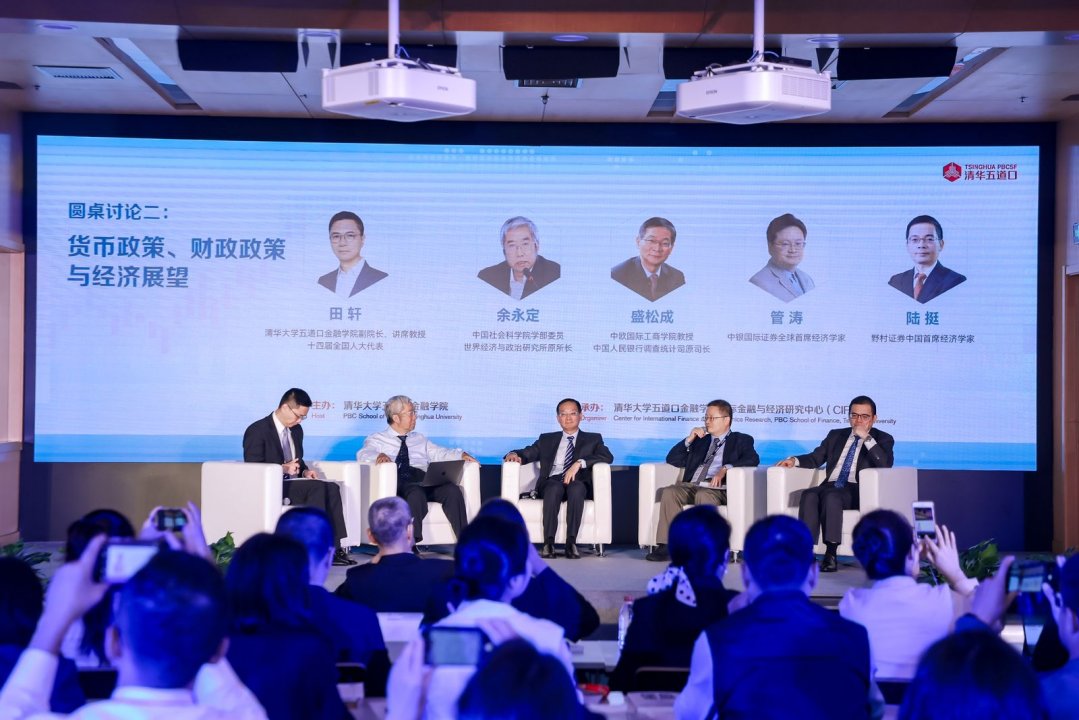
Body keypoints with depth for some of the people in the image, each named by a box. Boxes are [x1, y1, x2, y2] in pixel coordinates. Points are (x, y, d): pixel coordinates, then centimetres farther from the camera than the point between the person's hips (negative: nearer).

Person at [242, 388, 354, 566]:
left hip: (294, 484, 7)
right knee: (317, 487, -31)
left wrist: (304, 471, 1)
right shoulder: (257, 430, -8)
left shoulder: (296, 430, 16)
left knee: (331, 488, -22)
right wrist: (282, 469, -25)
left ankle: (333, 548, -29)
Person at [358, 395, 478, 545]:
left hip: (424, 482, 4)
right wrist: (379, 455, -25)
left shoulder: (419, 439, 34)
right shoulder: (377, 439, 18)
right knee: (417, 492, -39)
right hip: (398, 485, -4)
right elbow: (364, 454, -2)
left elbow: (440, 453, 24)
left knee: (452, 489, -27)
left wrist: (461, 455, 3)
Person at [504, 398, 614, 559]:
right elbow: (527, 453, 17)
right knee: (555, 487, -36)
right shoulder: (546, 439, 26)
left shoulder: (592, 439, 19)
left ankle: (571, 542, -40)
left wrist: (579, 463, -14)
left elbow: (608, 457, 1)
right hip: (551, 482, 1)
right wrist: (514, 454, -9)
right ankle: (548, 543, -39)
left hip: (578, 484, -1)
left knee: (576, 487, -38)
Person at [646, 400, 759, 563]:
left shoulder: (741, 440, 16)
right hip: (692, 486, 4)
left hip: (717, 488, -4)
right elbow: (672, 460, 23)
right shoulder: (700, 440, 29)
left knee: (702, 495, -38)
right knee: (669, 492, -27)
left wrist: (725, 469, -19)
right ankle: (668, 546, -33)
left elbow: (753, 459, -5)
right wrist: (689, 439, 10)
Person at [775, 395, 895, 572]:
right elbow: (815, 458, 23)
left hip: (857, 492, -4)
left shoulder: (882, 439, 11)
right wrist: (795, 460, 3)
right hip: (830, 486, 4)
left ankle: (831, 555, -38)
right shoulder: (836, 435, 25)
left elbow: (886, 464, -9)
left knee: (832, 496, -37)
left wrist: (867, 438, -13)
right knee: (809, 495, -30)